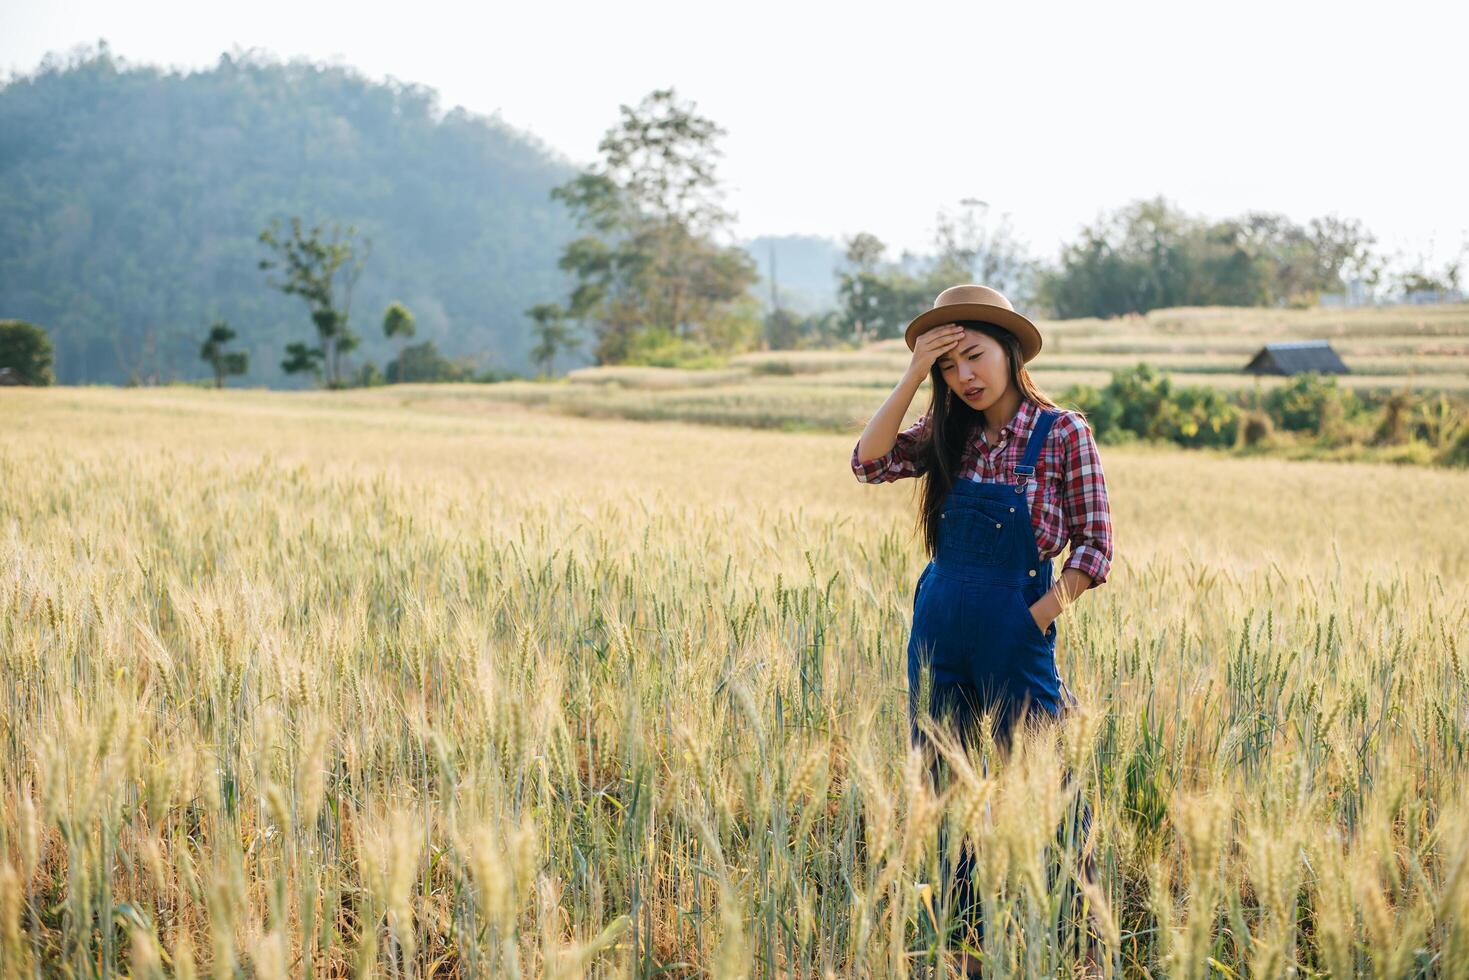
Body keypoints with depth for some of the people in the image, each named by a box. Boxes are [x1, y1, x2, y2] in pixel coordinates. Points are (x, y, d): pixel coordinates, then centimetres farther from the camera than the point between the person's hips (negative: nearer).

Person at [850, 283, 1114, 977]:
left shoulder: (1063, 435, -7)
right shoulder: (947, 434, 7)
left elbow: (1093, 548, -7)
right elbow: (870, 462, -7)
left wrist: (1033, 621, -13)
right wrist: (913, 375, -10)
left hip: (1016, 635, -5)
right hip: (937, 631, 5)